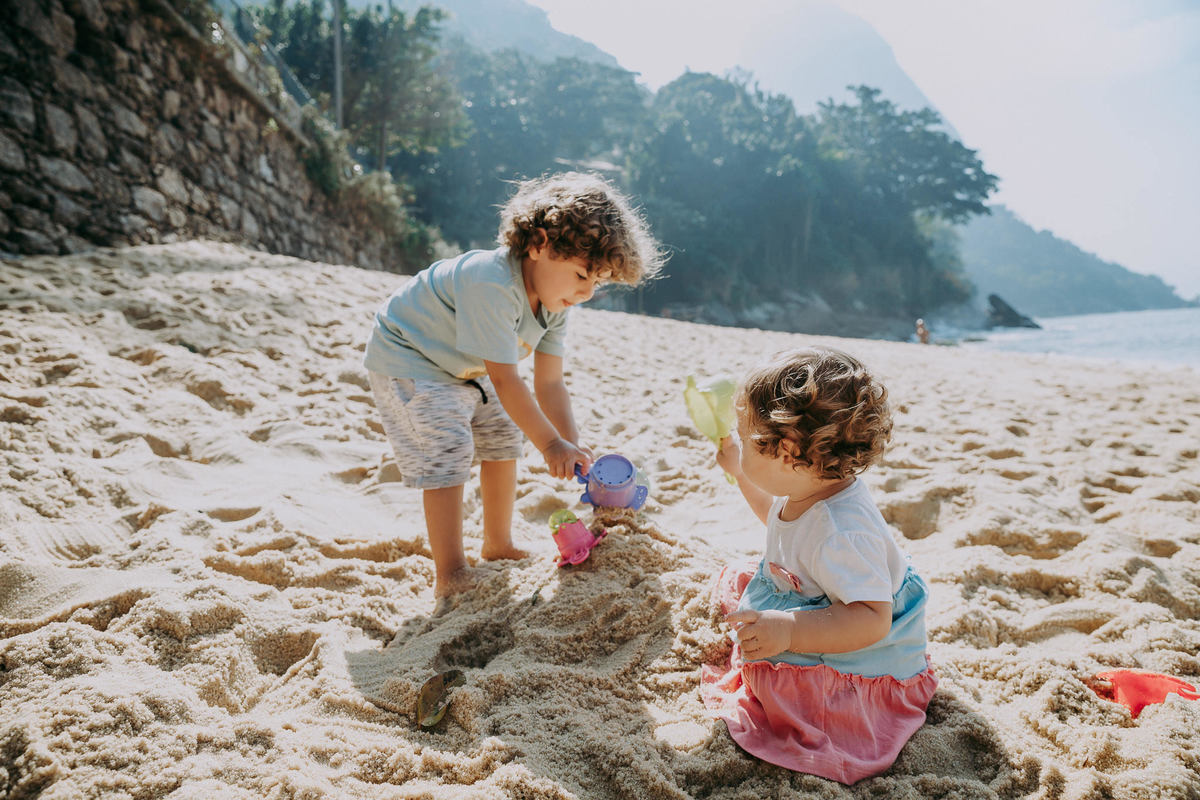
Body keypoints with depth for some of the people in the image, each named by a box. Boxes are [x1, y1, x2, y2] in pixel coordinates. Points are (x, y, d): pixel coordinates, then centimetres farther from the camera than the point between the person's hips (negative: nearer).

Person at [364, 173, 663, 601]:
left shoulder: (555, 302, -10)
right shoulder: (492, 284, -38)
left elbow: (550, 384, -10)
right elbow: (504, 378, -36)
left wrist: (572, 446, -20)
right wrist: (550, 444, -33)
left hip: (462, 368, 9)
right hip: (406, 357, -9)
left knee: (502, 439, 10)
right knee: (448, 451, -20)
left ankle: (498, 545, 27)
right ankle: (449, 575, -10)